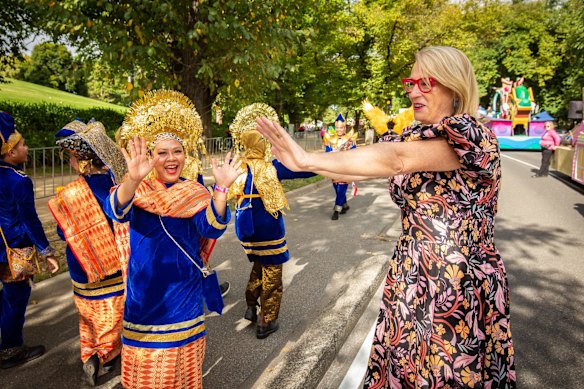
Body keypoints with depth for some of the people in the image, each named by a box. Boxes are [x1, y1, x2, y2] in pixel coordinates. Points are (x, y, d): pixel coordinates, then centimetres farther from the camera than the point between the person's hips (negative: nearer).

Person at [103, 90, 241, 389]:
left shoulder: (194, 192, -4)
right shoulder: (138, 190, -8)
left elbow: (211, 229, -20)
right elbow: (115, 211, -29)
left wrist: (221, 188, -36)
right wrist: (133, 181, -49)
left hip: (185, 288, 1)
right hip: (146, 290, -1)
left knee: (183, 363, 16)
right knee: (147, 361, 12)